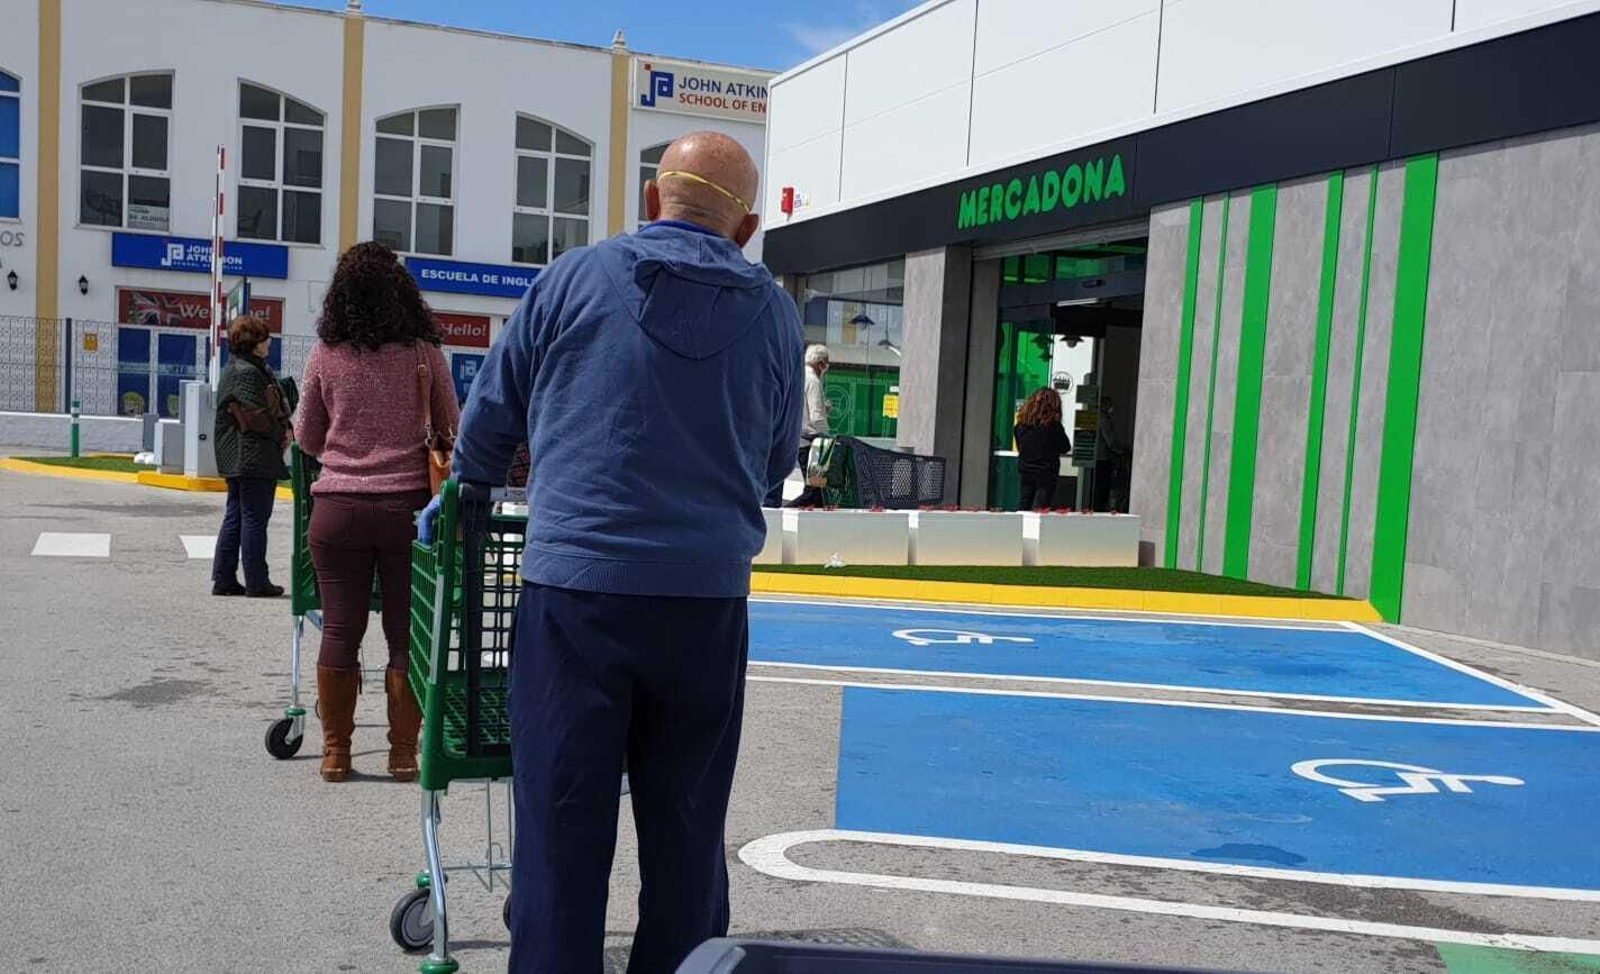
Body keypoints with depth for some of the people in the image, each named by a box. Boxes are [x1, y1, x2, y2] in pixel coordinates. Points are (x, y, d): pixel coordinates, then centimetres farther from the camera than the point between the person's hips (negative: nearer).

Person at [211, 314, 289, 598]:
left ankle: (223, 579, 17)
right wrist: (282, 435, -5)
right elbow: (256, 418, -20)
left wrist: (284, 430, 2)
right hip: (255, 458, -11)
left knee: (234, 517, 13)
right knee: (255, 519, -3)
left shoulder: (248, 369, 18)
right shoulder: (246, 373, -16)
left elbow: (279, 406, 18)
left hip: (236, 460, 11)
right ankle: (256, 583, 3)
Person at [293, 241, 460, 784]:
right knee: (406, 632, 7)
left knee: (340, 630, 8)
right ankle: (404, 753, 13)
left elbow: (306, 438, 10)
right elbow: (452, 432, 8)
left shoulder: (326, 354, 1)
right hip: (408, 507, -1)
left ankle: (336, 751, 16)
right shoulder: (424, 353, -2)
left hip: (339, 508, 1)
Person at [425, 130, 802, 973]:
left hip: (575, 583, -1)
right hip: (708, 593, 2)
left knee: (563, 819, 6)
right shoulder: (775, 314, 7)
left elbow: (492, 413, 11)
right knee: (686, 822, 13)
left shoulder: (575, 279, 3)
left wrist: (466, 493, 30)